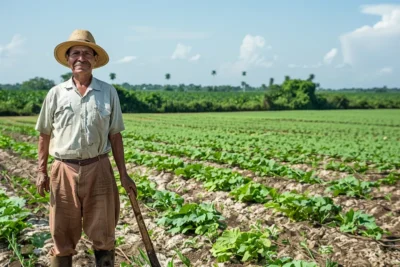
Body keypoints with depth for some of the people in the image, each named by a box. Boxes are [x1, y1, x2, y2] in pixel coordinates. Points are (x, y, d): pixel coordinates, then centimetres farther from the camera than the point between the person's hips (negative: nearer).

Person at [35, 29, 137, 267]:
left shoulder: (109, 92, 3)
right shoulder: (56, 93, 4)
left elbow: (115, 136, 5)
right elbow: (45, 135, 10)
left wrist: (123, 174, 2)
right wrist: (41, 171, 5)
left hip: (98, 169, 0)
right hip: (64, 170, 1)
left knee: (103, 235, 8)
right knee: (62, 237, 9)